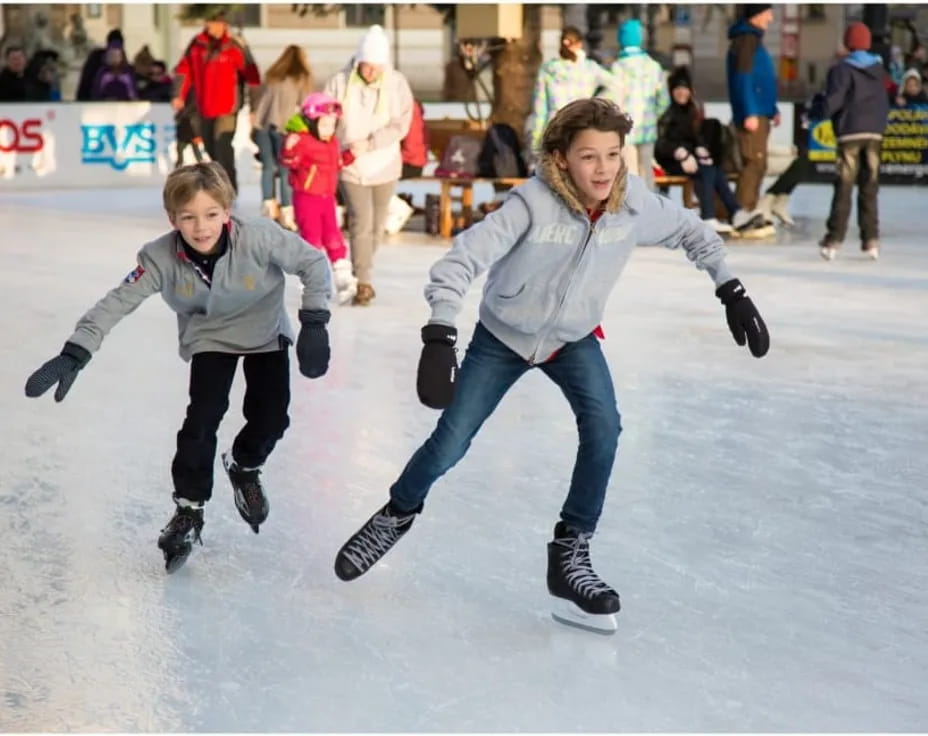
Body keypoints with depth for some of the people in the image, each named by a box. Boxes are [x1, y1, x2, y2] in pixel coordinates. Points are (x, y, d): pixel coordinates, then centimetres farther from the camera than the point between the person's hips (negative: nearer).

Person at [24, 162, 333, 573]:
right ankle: (188, 509, 2)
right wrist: (75, 354, -38)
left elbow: (313, 263, -23)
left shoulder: (260, 239, -34)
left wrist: (314, 323, -27)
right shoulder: (161, 258, -29)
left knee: (271, 417, -6)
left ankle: (244, 467, 29)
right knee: (203, 416, -14)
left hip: (266, 333, 0)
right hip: (208, 338, 0)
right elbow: (117, 302, -29)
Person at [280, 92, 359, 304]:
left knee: (333, 238, 10)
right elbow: (289, 162, -26)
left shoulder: (332, 142, 8)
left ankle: (343, 279, 15)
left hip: (327, 197, 7)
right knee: (311, 238, -1)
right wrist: (289, 149, -43)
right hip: (307, 197, -7)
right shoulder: (302, 141, -17)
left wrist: (350, 154, 11)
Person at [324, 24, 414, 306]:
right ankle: (363, 282, -7)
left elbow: (400, 125, -11)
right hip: (351, 167, -2)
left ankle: (361, 271, 33)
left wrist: (369, 143, -21)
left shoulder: (397, 83, -8)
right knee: (361, 222, -11)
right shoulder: (340, 82, -9)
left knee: (377, 225, 13)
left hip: (384, 165, 2)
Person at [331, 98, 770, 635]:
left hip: (573, 338, 3)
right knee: (450, 444, 1)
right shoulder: (534, 203, -33)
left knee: (603, 427, -21)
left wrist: (731, 290, -6)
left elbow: (691, 232, -1)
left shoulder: (635, 203, -21)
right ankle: (399, 513, 33)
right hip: (503, 336, -2)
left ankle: (570, 553, -5)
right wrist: (441, 339, -47)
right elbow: (460, 262, -37)